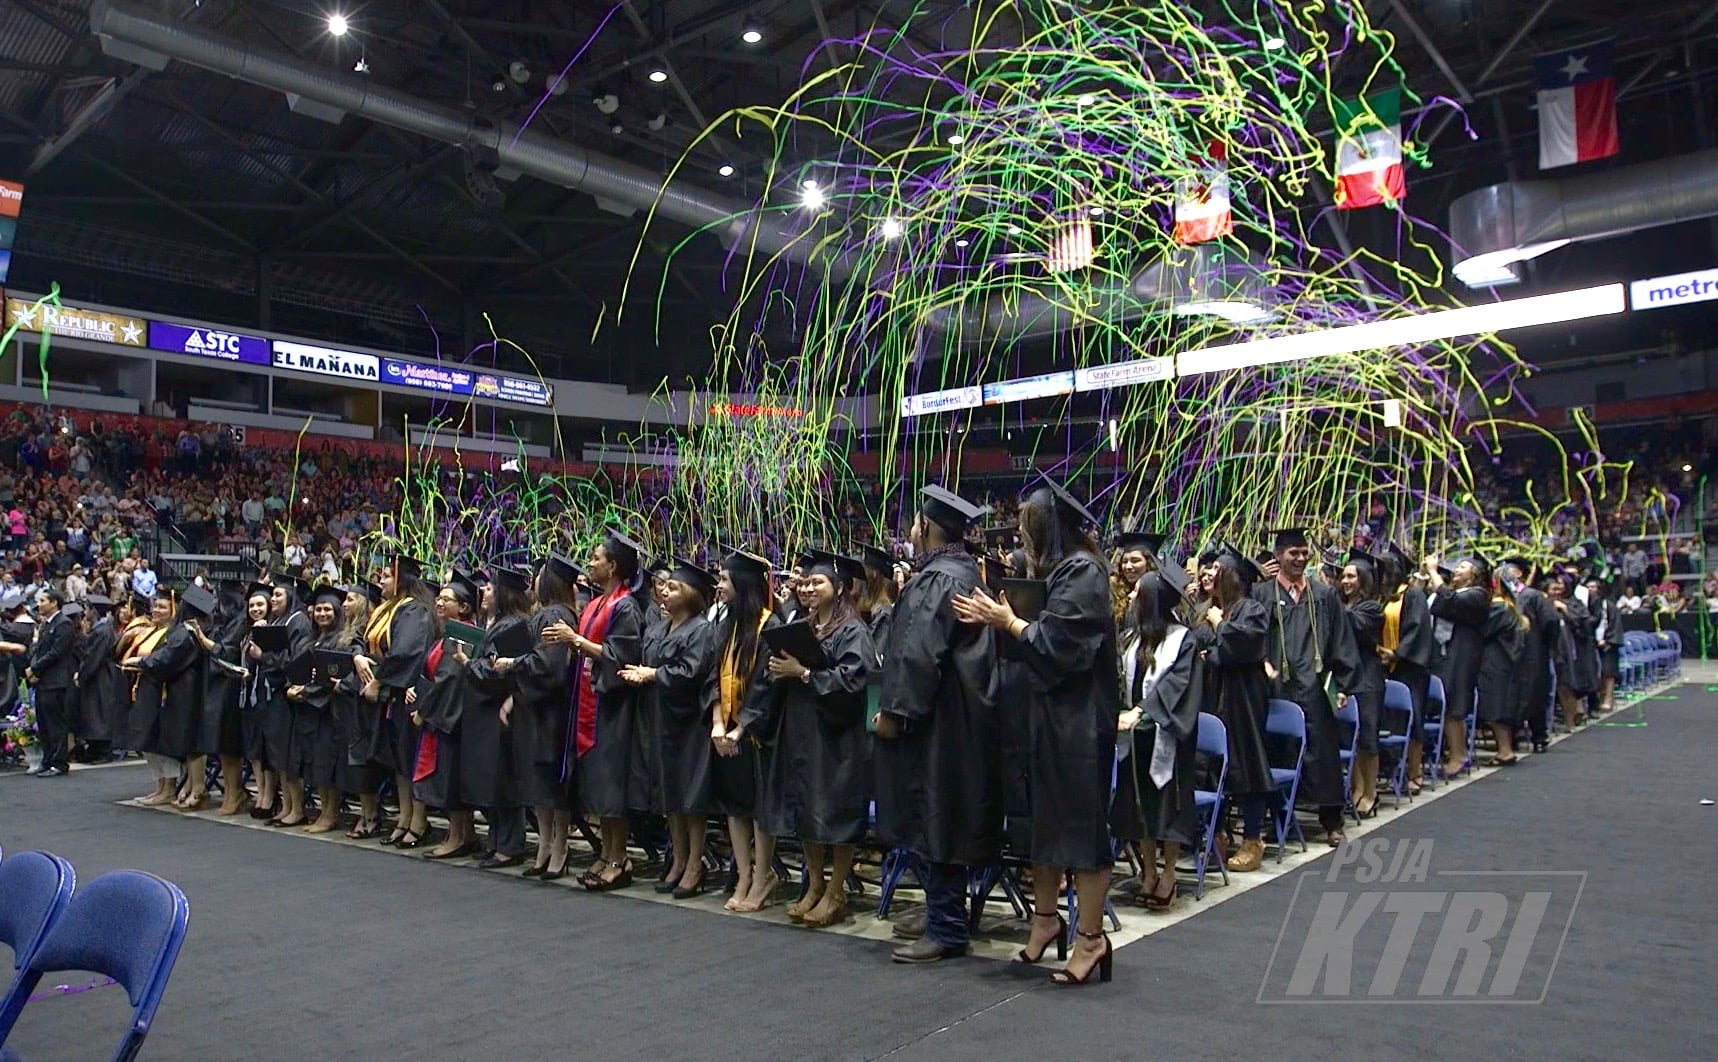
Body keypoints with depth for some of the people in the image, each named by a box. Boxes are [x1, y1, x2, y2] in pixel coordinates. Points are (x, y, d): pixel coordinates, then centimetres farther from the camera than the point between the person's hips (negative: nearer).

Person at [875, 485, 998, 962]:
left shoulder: (939, 579, -16)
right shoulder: (964, 572, 15)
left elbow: (920, 652, -21)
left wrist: (894, 709, -15)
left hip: (938, 723, -10)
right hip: (957, 719, 10)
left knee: (937, 821, -4)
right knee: (940, 825, 15)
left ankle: (945, 930, 2)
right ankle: (944, 918, 23)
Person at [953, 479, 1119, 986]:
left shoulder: (1081, 572, -15)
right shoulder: (1054, 572, 13)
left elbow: (1056, 644, -21)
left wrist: (1009, 622, -11)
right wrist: (998, 619, 0)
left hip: (1077, 720, -10)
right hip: (1046, 715, 10)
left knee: (1080, 822, -3)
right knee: (1043, 817, 14)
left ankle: (1091, 936, 6)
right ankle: (1046, 918, 26)